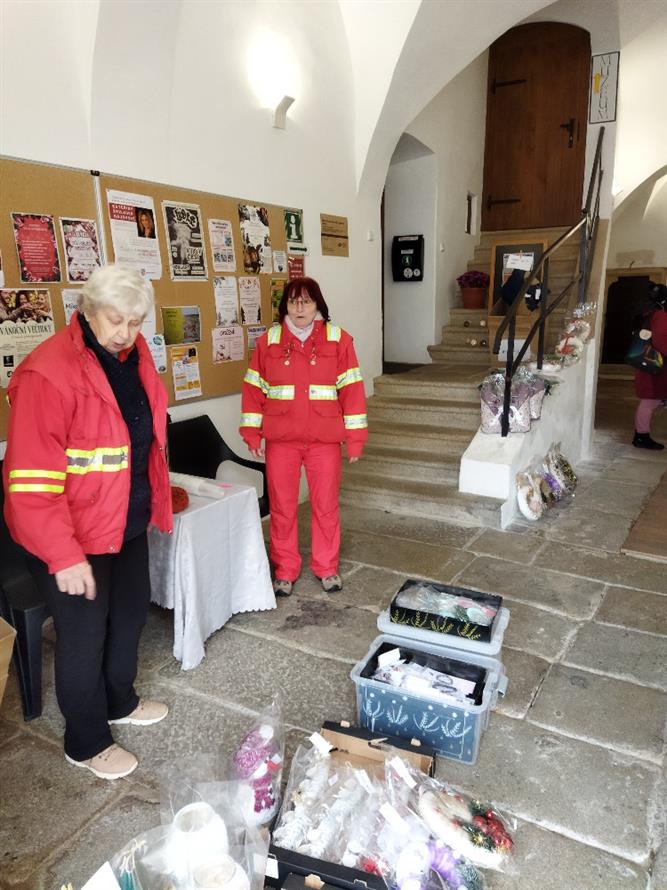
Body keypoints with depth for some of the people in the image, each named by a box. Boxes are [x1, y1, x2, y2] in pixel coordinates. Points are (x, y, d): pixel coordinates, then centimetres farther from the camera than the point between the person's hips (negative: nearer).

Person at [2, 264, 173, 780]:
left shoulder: (134, 354, 1)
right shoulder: (49, 373, -24)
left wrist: (154, 500, 16)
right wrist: (64, 555, -27)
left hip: (128, 522, 8)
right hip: (74, 534, -7)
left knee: (130, 614, 22)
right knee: (85, 635, 9)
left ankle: (121, 702, 48)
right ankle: (87, 744, 34)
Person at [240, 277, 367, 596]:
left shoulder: (338, 339, -2)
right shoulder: (269, 340, 1)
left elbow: (351, 389, -2)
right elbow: (254, 389, 4)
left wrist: (355, 437, -4)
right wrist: (252, 433, 0)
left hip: (325, 439, -1)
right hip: (280, 439, 1)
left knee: (326, 506, 10)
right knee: (282, 507, 10)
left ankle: (326, 567, 29)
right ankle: (284, 570, 27)